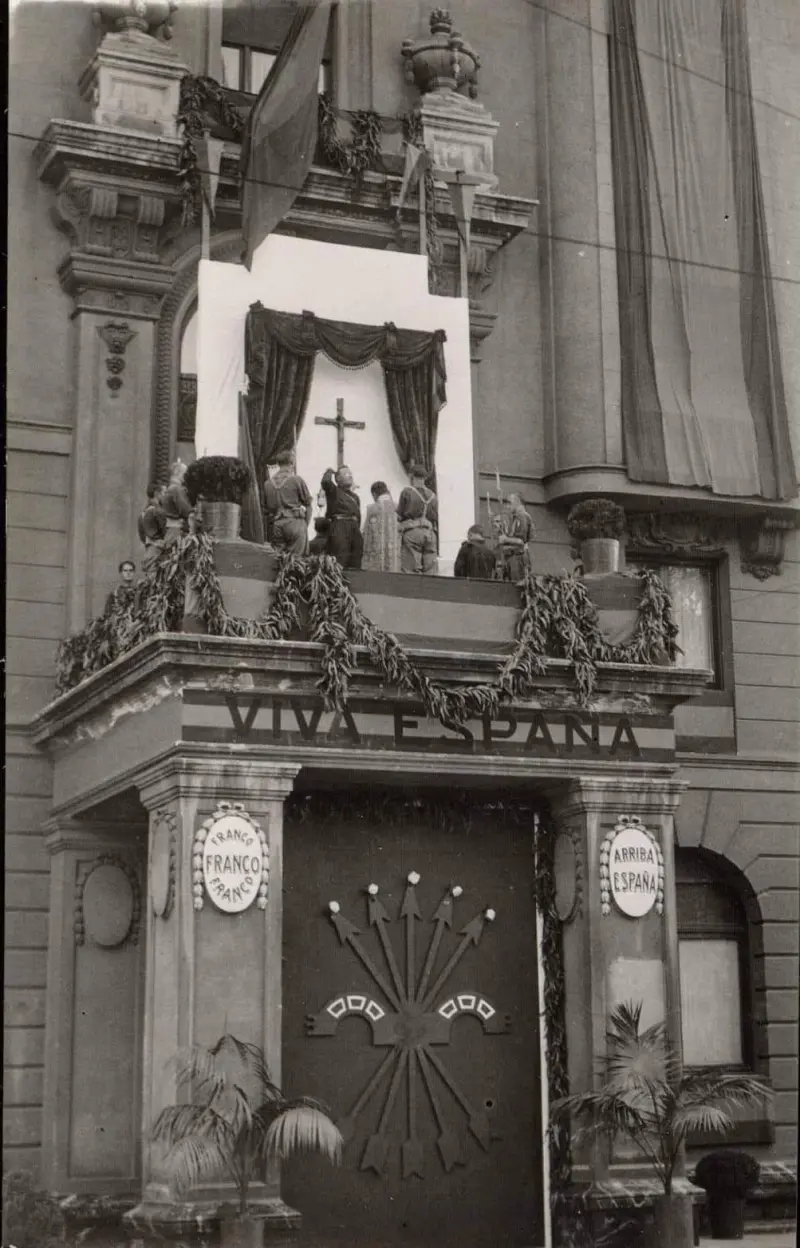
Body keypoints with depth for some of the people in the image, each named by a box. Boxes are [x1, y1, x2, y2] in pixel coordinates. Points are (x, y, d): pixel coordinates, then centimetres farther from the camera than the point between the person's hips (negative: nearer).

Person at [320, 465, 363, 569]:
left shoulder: (355, 497, 25)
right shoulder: (333, 491, 6)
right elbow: (325, 482, -14)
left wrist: (358, 530, 18)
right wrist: (330, 471, 4)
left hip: (354, 528, 7)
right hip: (339, 527, -7)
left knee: (355, 564, 4)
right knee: (340, 561, -15)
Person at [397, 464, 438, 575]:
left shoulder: (407, 492, 0)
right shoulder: (432, 496, 14)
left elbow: (399, 516, -2)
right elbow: (436, 521, 14)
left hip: (412, 533, -4)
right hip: (430, 534, 4)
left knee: (411, 573, -7)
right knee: (430, 573, 1)